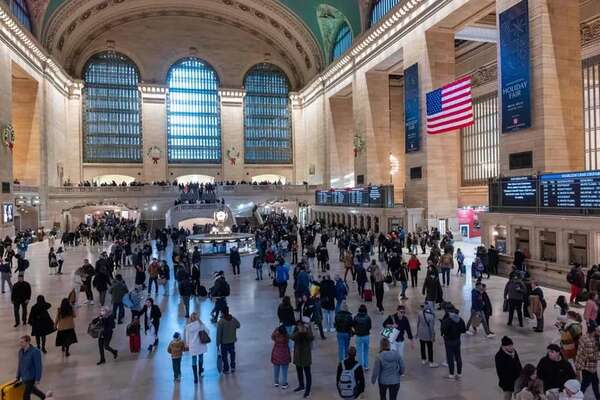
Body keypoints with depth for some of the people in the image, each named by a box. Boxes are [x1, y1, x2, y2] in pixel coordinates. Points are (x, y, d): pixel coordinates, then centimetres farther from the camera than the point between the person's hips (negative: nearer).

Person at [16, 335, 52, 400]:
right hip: (23, 377, 7)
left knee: (26, 395, 0)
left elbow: (38, 366, -19)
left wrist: (38, 379, -17)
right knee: (32, 389, 25)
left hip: (31, 377, -7)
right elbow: (20, 364, 8)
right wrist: (18, 377, 12)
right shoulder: (21, 351, -4)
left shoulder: (35, 352, -24)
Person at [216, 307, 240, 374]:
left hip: (224, 342, -4)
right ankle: (233, 367, 30)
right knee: (232, 353, 21)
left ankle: (226, 369, 21)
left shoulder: (220, 322, -22)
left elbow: (219, 333, -18)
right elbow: (238, 325, 9)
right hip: (232, 341, 4)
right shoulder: (233, 319, -10)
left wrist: (218, 343, -8)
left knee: (224, 356, 12)